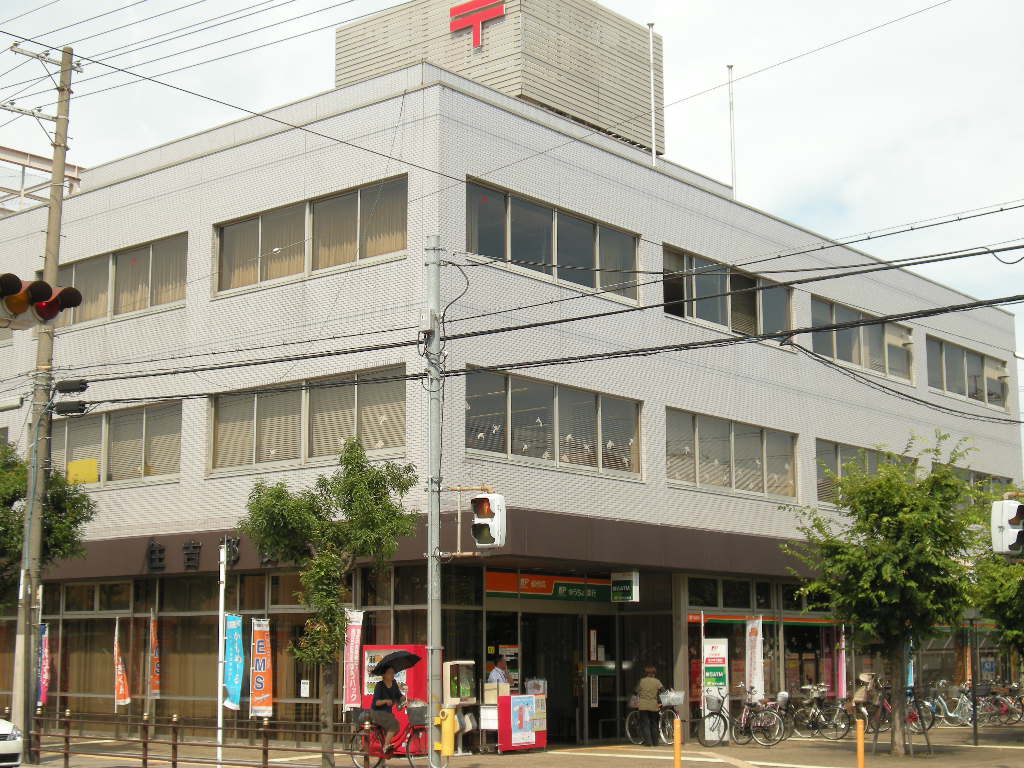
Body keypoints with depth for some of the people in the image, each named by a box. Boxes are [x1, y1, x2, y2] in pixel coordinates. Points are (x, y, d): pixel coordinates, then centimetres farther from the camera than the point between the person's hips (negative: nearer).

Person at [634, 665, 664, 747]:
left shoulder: (642, 681, -1)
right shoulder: (657, 681, 0)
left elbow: (636, 691, 5)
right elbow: (663, 691, -5)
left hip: (643, 706, -1)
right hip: (654, 706, 2)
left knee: (645, 724, 2)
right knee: (654, 724, 13)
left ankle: (648, 742, -7)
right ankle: (655, 742, 13)